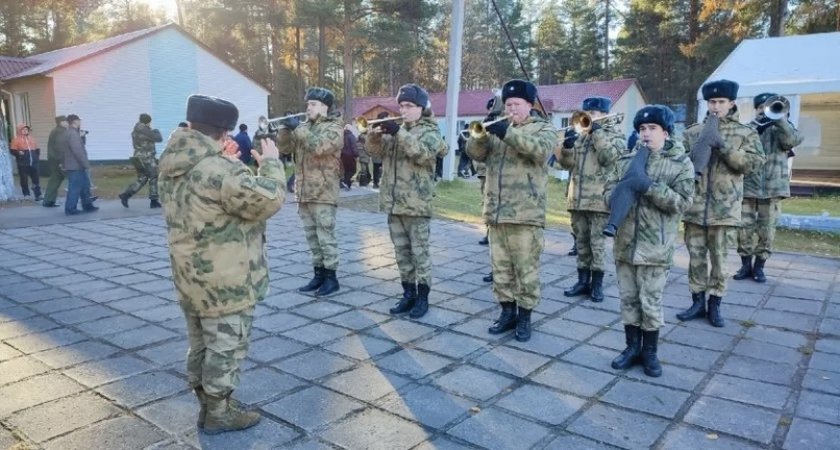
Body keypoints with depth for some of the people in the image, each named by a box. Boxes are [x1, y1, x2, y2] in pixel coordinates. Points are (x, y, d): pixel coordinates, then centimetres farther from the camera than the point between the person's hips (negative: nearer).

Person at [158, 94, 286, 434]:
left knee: (201, 345, 20)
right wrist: (270, 162, -11)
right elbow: (268, 201, -25)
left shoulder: (172, 164, 5)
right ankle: (218, 413, 20)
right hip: (225, 282, -9)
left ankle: (207, 405, 35)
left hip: (190, 277, 9)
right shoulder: (219, 170, -25)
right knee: (226, 347, 6)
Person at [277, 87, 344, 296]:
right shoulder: (304, 127, 15)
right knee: (312, 236, 12)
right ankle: (319, 273, 21)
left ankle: (331, 277, 5)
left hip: (323, 192, -7)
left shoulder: (334, 128, -5)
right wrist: (285, 128, -6)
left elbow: (318, 146, -22)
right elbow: (285, 148, 10)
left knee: (325, 236, -3)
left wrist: (297, 128, -18)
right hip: (304, 191, 7)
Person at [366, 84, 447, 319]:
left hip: (416, 203, -6)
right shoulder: (397, 130, 16)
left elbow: (422, 153, -22)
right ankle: (408, 294, 21)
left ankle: (422, 297, 10)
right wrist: (375, 134, -11)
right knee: (402, 252, 11)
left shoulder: (430, 131, -3)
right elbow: (377, 150, 9)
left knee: (419, 252, 0)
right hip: (394, 202, 6)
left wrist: (399, 133, -25)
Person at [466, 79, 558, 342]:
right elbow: (475, 153, 7)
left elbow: (540, 148, -17)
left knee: (526, 270, 1)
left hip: (525, 213, -5)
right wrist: (482, 132, -12)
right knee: (500, 268, 10)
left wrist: (508, 133, -25)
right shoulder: (498, 129, 19)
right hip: (496, 212, 5)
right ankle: (508, 312, 22)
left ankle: (525, 317, 12)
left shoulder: (543, 128, 6)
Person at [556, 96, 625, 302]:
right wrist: (566, 146, -11)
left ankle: (597, 283, 9)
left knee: (597, 243, -1)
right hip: (577, 198, 5)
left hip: (599, 199, -5)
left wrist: (597, 132, -14)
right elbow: (566, 163, 8)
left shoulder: (615, 134, 2)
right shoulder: (579, 134, 14)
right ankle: (583, 280, 20)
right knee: (581, 242, 11)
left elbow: (607, 157, -16)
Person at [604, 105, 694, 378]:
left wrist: (648, 186, -22)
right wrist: (619, 194, -14)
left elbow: (683, 201, -12)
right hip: (625, 243, 4)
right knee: (628, 299, 12)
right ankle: (632, 347, 26)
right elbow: (608, 189, 9)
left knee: (651, 303, 4)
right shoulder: (627, 159, 9)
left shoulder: (681, 163, -2)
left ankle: (650, 352, 21)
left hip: (655, 246, -4)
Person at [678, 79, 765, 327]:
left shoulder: (745, 133, 4)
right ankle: (698, 301, 19)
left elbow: (754, 162, -8)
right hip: (695, 203, 2)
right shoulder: (693, 131, 9)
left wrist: (725, 147, -17)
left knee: (718, 255, 5)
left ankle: (715, 304, 18)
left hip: (723, 205, -2)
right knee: (695, 254, 8)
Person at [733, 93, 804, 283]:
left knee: (766, 230, 3)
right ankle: (746, 265, 13)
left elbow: (793, 140, -14)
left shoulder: (780, 130, 7)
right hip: (747, 187, 0)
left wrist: (779, 118, -22)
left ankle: (759, 267, 15)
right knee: (744, 228, -1)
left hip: (773, 188, 0)